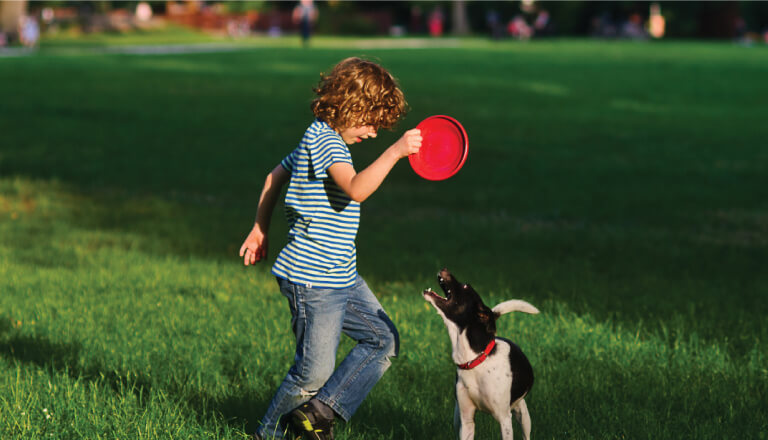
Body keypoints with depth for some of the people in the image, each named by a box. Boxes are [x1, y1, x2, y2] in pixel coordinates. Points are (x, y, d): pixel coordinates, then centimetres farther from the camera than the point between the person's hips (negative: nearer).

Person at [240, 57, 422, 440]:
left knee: (384, 340, 7)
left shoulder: (319, 138, 15)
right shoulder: (324, 139, -17)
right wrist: (394, 152, -39)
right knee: (314, 371, -4)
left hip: (342, 278, 10)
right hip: (312, 279, -10)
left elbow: (275, 175, 27)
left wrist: (260, 229, 33)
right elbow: (357, 189, -33)